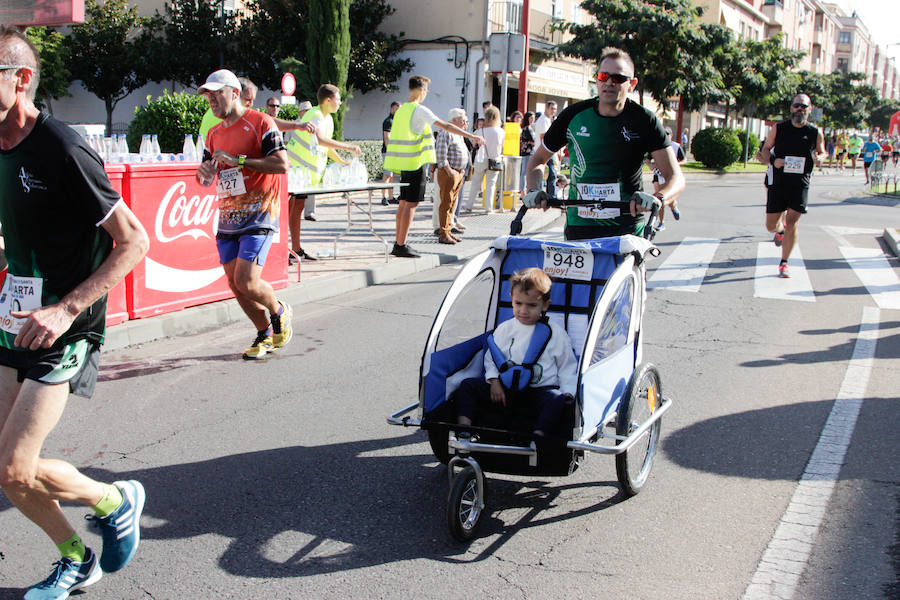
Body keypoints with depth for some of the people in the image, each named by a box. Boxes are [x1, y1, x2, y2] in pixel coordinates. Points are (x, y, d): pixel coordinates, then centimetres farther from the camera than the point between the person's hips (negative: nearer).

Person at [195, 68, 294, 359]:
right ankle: (265, 334, 23)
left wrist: (238, 160, -19)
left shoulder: (260, 122, -6)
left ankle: (279, 312, 15)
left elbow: (282, 164, -18)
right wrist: (204, 173, -2)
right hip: (227, 220, 7)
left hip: (257, 217, -7)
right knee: (235, 284, 5)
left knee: (246, 282, -15)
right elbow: (206, 178, 23)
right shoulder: (215, 133, 16)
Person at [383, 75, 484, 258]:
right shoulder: (419, 110, -12)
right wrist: (472, 136, -17)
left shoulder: (401, 110, 13)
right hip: (415, 162, -8)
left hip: (403, 163, 8)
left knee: (404, 202, 13)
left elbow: (392, 137, 21)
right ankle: (401, 246, -8)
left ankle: (398, 243, 16)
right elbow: (445, 126, -18)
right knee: (411, 204, -6)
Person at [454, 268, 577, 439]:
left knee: (558, 401, -35)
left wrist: (568, 393, -10)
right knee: (467, 386, -10)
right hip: (506, 387, 3)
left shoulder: (556, 334, 1)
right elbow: (491, 357, 16)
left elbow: (567, 367, 5)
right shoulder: (504, 329, 9)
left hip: (540, 388, -3)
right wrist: (494, 381, -2)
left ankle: (537, 436, -49)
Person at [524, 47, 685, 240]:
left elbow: (675, 177, -8)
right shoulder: (574, 115, 1)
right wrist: (533, 190, -6)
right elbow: (538, 159, 14)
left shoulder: (645, 121, -3)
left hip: (628, 227, -1)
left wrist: (658, 198, -30)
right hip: (579, 225, 1)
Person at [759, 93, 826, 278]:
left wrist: (818, 158, -8)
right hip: (779, 182, 1)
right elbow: (765, 149, 10)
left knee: (792, 221, -10)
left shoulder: (815, 133, 3)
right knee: (771, 225, 3)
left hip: (801, 184, -1)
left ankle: (784, 263, 1)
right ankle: (780, 229, 43)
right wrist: (773, 160, -12)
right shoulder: (778, 129, 2)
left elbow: (822, 152, 16)